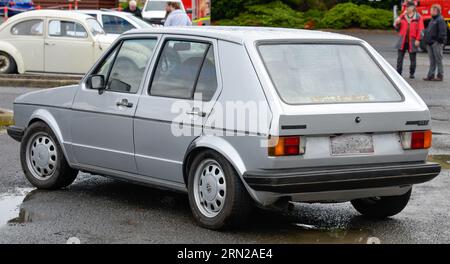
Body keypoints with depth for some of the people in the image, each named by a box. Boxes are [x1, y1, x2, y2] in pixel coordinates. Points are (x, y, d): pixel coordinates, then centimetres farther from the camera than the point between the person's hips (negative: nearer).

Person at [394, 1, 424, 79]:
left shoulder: (418, 17, -2)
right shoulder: (403, 16, 8)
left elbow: (420, 30, -5)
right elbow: (397, 27, 14)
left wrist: (418, 40, -13)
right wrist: (397, 23, -9)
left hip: (412, 41, -3)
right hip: (402, 41, 3)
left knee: (413, 59, 5)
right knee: (399, 58, 1)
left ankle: (412, 73, 17)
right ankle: (398, 73, 6)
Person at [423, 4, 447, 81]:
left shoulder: (440, 20, -11)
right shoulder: (432, 20, 18)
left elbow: (442, 32, -17)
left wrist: (439, 40, -19)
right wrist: (427, 40, 17)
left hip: (437, 43, -9)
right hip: (430, 43, 9)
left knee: (438, 60, -3)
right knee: (432, 61, 11)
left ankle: (440, 76, 2)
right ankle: (430, 75, 14)